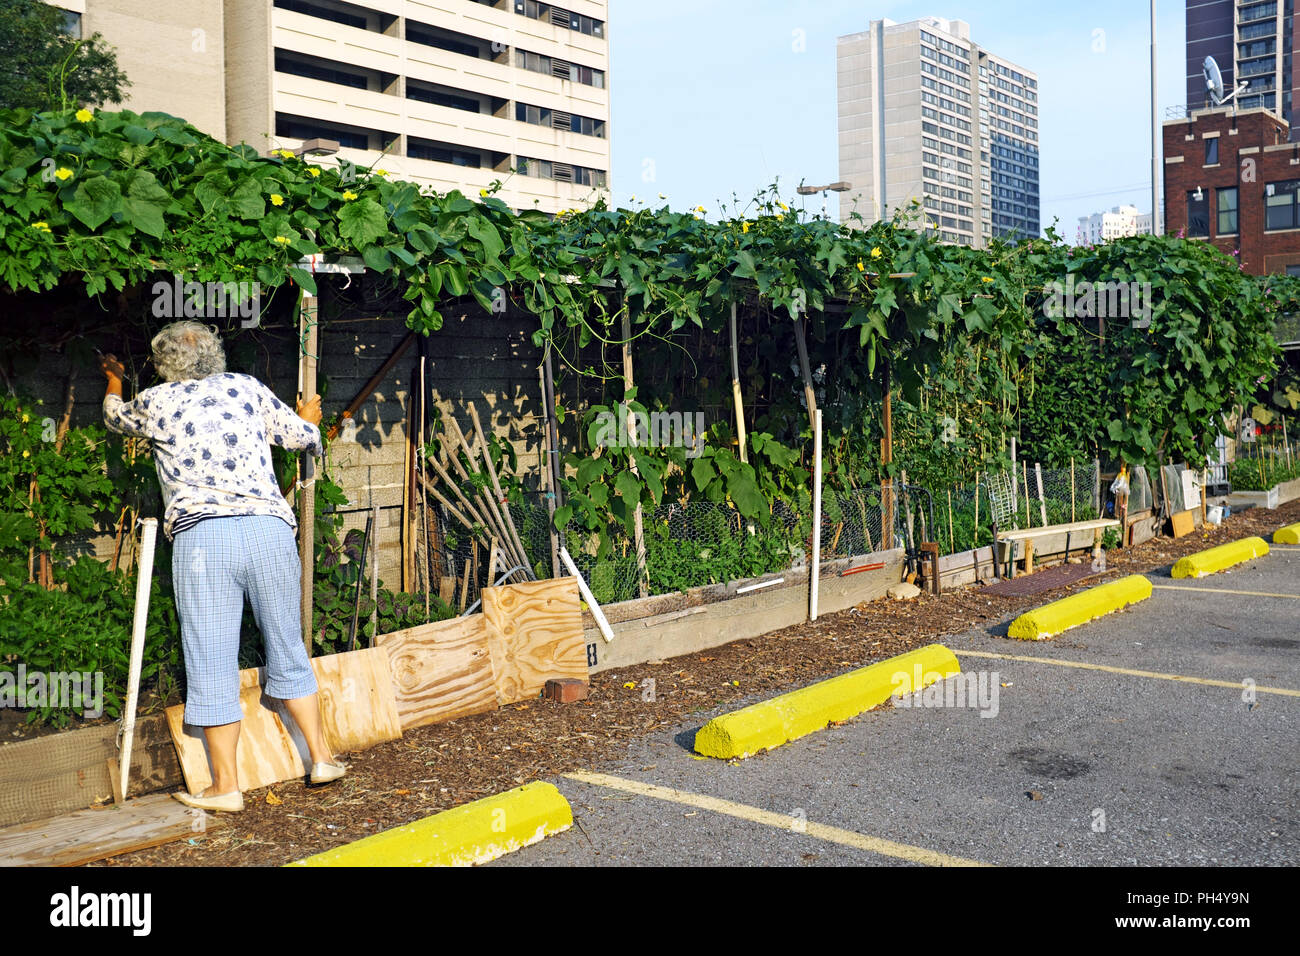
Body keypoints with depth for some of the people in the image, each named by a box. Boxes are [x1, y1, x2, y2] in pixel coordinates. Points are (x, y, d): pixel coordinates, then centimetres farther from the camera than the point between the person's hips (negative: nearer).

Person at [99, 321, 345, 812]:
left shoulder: (154, 402, 13)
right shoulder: (247, 388, 16)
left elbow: (114, 416, 36)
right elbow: (303, 436, 25)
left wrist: (113, 380, 59)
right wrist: (308, 418, 49)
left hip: (201, 537, -2)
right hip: (270, 528, 2)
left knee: (212, 663, 4)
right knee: (288, 651, 15)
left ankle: (226, 787, 9)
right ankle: (321, 757, 21)